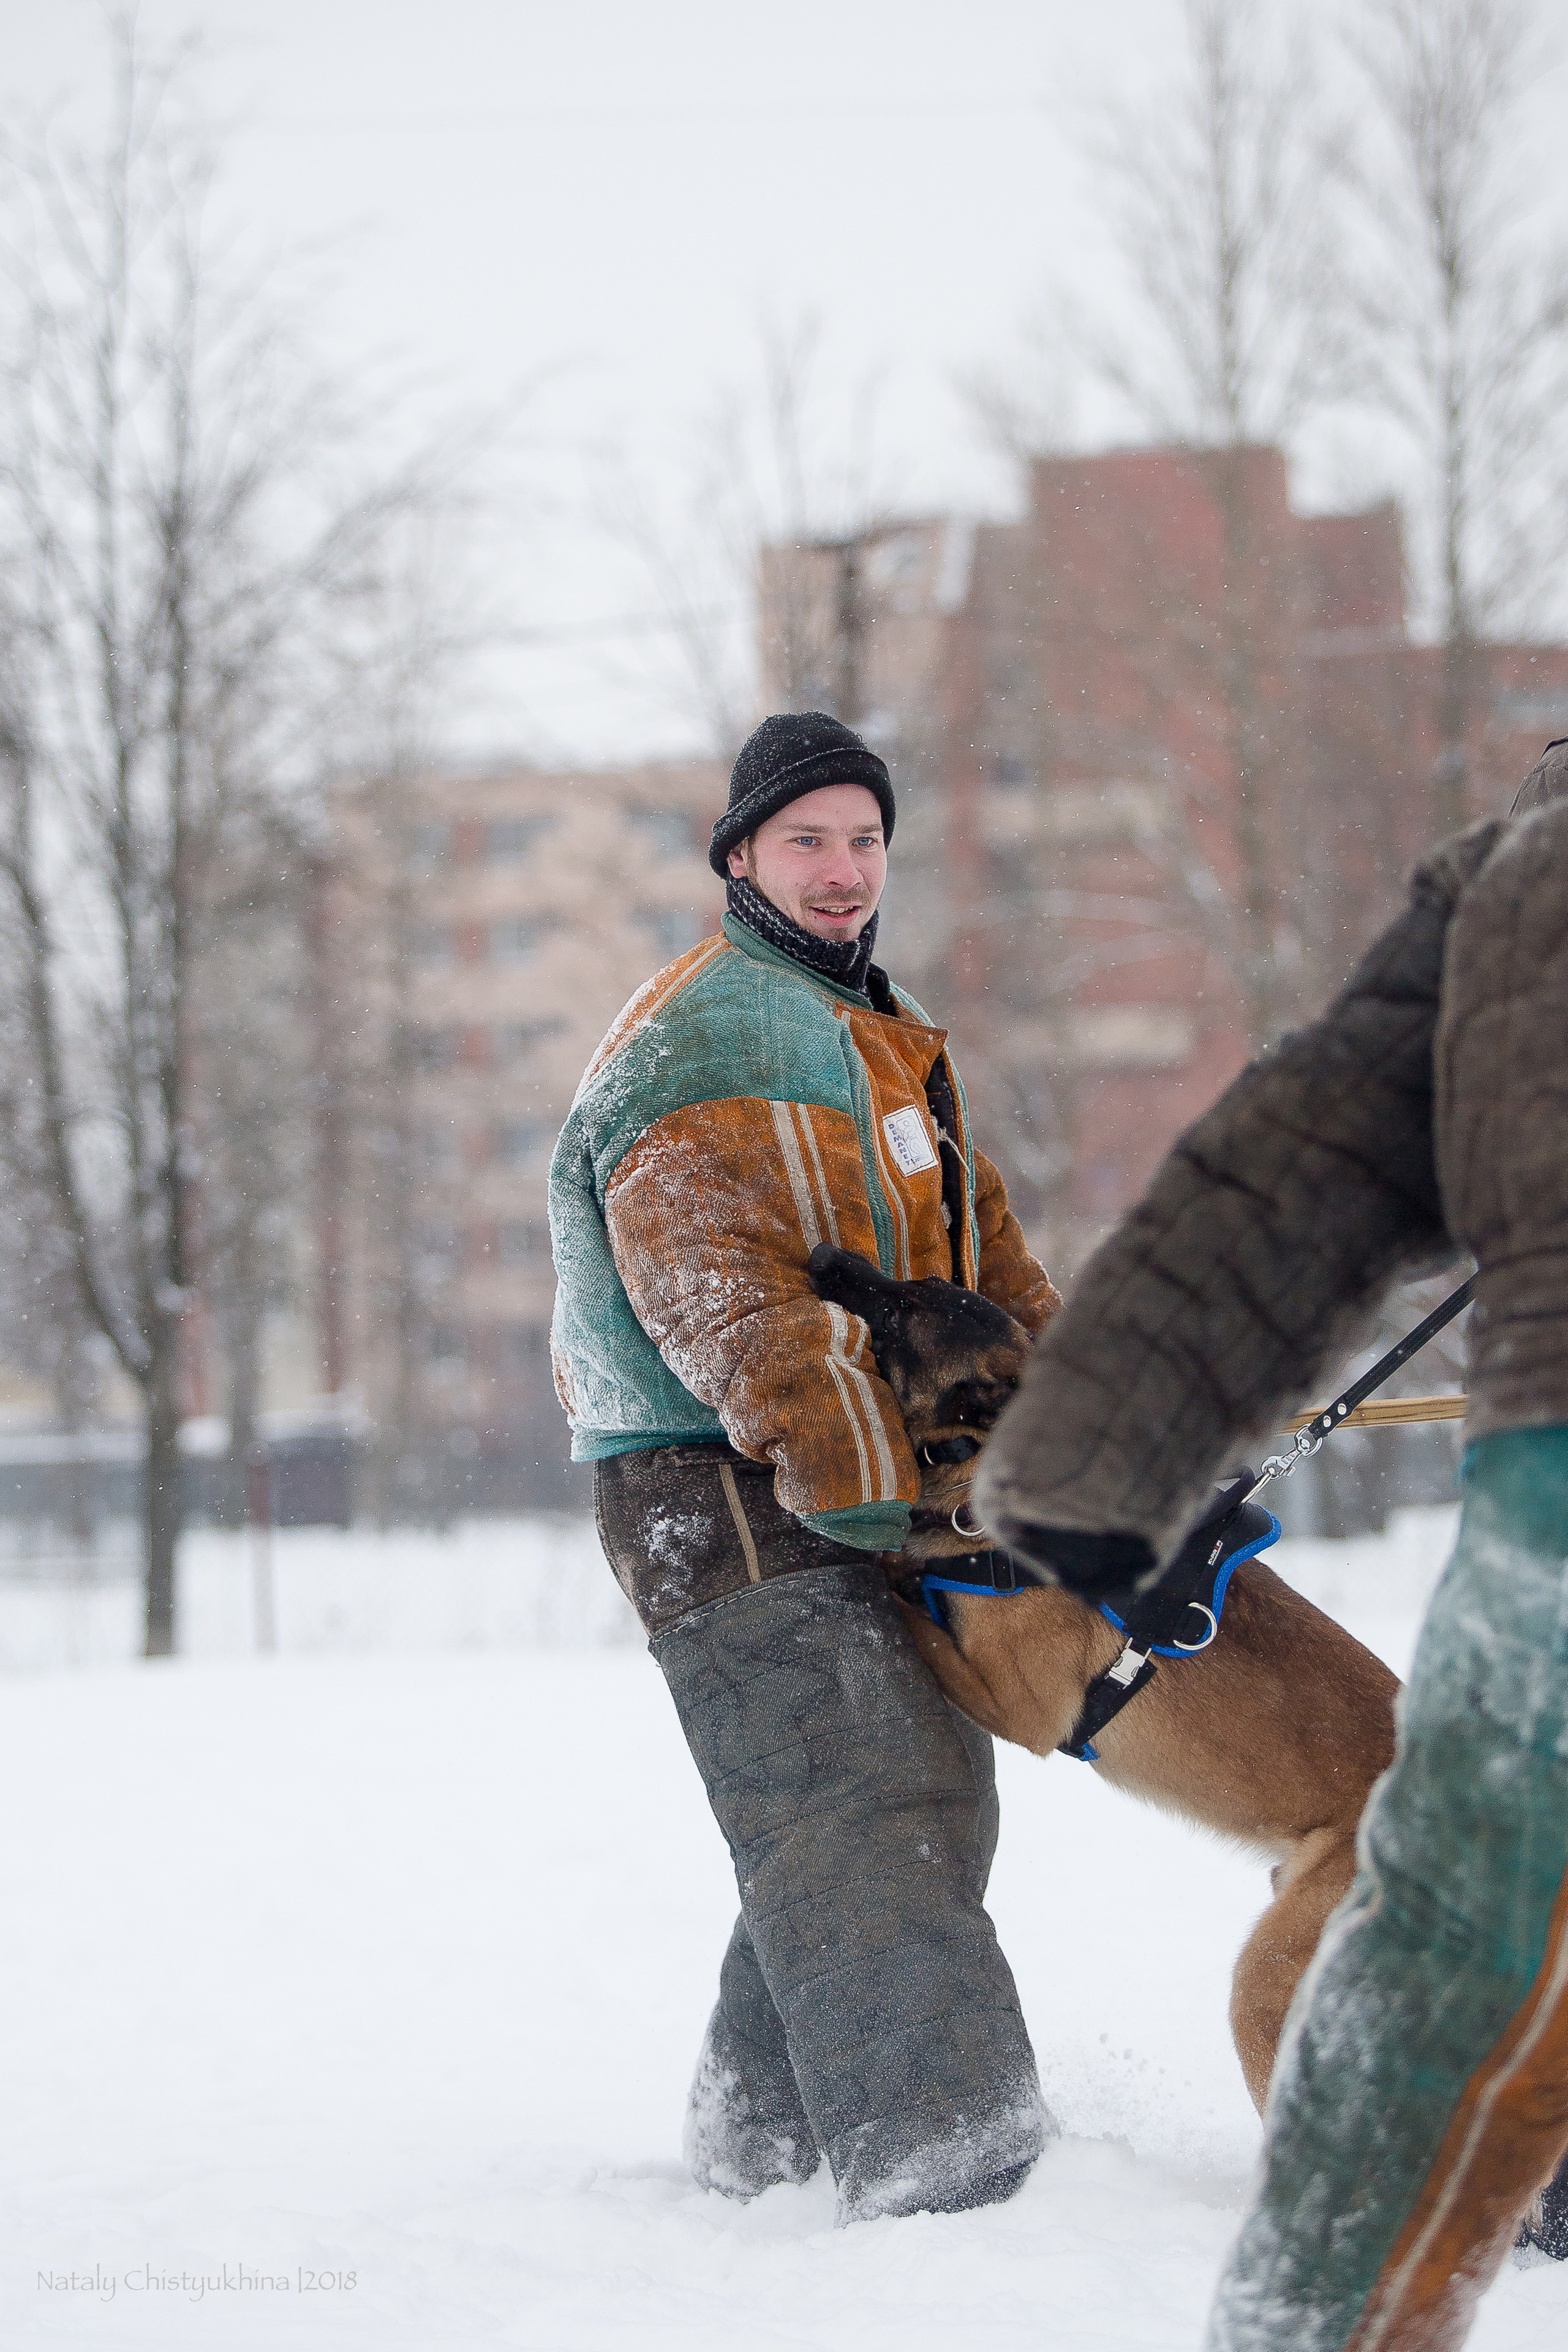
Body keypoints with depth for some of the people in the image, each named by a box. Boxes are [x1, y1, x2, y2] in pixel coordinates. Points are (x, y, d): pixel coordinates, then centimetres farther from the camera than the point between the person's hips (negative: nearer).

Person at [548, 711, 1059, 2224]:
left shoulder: (872, 1036, 22)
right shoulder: (699, 1048, -12)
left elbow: (971, 1231, 27)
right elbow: (731, 1304, -23)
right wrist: (869, 1474, -31)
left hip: (867, 1489, 10)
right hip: (726, 1493, -10)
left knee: (929, 1805, 14)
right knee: (850, 1820, -20)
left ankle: (755, 2136, 26)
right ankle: (931, 2160, -29)